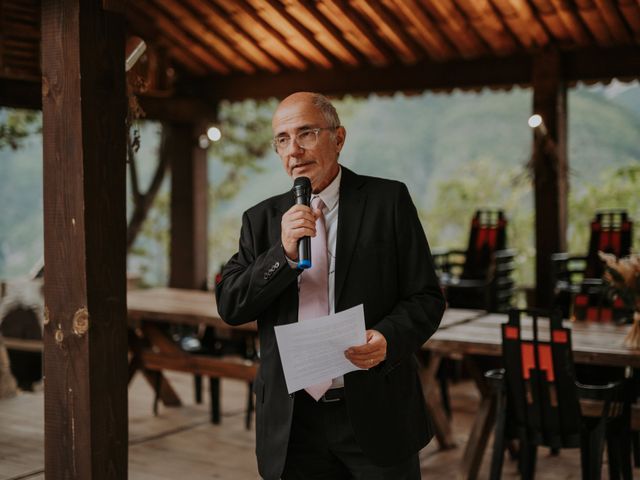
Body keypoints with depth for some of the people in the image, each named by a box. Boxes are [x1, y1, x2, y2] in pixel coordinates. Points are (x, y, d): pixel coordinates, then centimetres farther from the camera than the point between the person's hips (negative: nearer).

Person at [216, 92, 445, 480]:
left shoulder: (388, 200, 0)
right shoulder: (262, 219, 8)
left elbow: (427, 298, -2)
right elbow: (230, 306, -1)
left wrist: (389, 338, -21)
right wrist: (284, 253, -15)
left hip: (375, 414, -2)